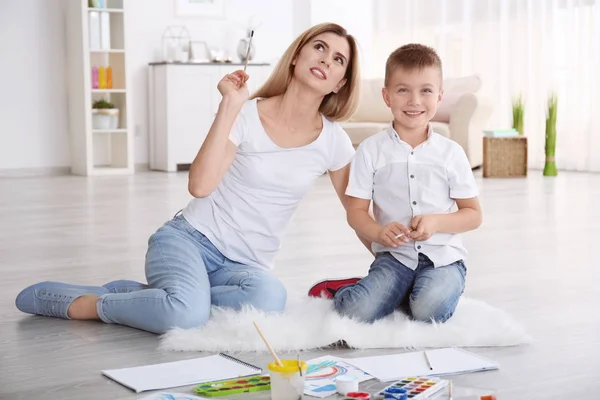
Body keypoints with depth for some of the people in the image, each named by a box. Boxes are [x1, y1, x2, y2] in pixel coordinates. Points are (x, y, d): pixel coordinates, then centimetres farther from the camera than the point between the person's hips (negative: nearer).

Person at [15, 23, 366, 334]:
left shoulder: (333, 140, 2)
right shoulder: (246, 115, -7)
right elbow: (200, 186, -21)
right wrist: (229, 106, -20)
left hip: (243, 267, 4)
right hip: (190, 240, -3)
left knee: (269, 296, -35)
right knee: (188, 315, -37)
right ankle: (85, 303, -9)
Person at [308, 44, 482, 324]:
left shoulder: (451, 153, 4)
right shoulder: (370, 150, 2)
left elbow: (473, 215, 7)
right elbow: (356, 211, 2)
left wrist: (436, 221, -13)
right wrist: (379, 233, -20)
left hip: (443, 256, 0)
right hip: (394, 256, 0)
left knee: (429, 310, -31)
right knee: (358, 311, -25)